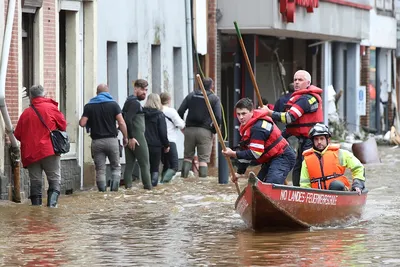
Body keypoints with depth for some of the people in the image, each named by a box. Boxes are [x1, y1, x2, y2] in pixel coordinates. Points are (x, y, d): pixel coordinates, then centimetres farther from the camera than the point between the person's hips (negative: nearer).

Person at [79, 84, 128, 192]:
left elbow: (82, 123, -5)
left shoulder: (89, 106, 3)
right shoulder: (113, 104, 0)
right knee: (116, 167, 11)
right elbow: (121, 123, -8)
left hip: (96, 141, 1)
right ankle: (114, 188, -6)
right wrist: (125, 137, 4)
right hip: (111, 140, -1)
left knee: (100, 170, 4)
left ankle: (102, 191, -1)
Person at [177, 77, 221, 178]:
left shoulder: (191, 95, 10)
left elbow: (180, 112, 5)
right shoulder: (215, 99, 1)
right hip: (205, 131, -3)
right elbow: (218, 117, -8)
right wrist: (214, 130, 4)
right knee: (203, 158, 0)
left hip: (189, 129, 3)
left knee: (188, 156, 13)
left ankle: (184, 177, 1)